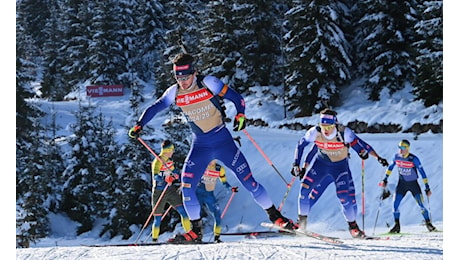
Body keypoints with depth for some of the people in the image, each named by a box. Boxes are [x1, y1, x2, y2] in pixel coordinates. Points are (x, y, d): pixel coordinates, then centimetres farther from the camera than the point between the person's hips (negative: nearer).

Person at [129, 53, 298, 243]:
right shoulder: (174, 93, -2)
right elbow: (154, 108, 9)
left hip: (223, 141, -3)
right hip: (199, 146, 3)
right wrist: (139, 125, -3)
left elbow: (236, 97, -9)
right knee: (187, 185, -10)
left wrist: (240, 115, -26)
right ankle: (196, 231, 3)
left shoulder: (208, 83, -13)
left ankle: (275, 216, 9)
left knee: (248, 179, -5)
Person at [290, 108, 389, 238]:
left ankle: (353, 225, 9)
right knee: (305, 187, -13)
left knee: (346, 196, -13)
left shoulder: (344, 133, -28)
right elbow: (300, 145, -7)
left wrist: (378, 157, -29)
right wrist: (296, 165, -8)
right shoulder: (315, 132, -23)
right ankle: (302, 220, 5)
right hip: (321, 163, 2)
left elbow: (360, 144, -21)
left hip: (340, 165, -2)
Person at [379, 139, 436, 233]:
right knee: (395, 204, -8)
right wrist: (385, 179, 9)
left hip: (413, 184, -3)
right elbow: (390, 167, 10)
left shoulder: (414, 159, -21)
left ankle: (428, 224, 11)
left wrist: (427, 187, -16)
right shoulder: (397, 157, -9)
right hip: (402, 184, 3)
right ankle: (397, 225, 6)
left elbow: (422, 172, -16)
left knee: (421, 205, -6)